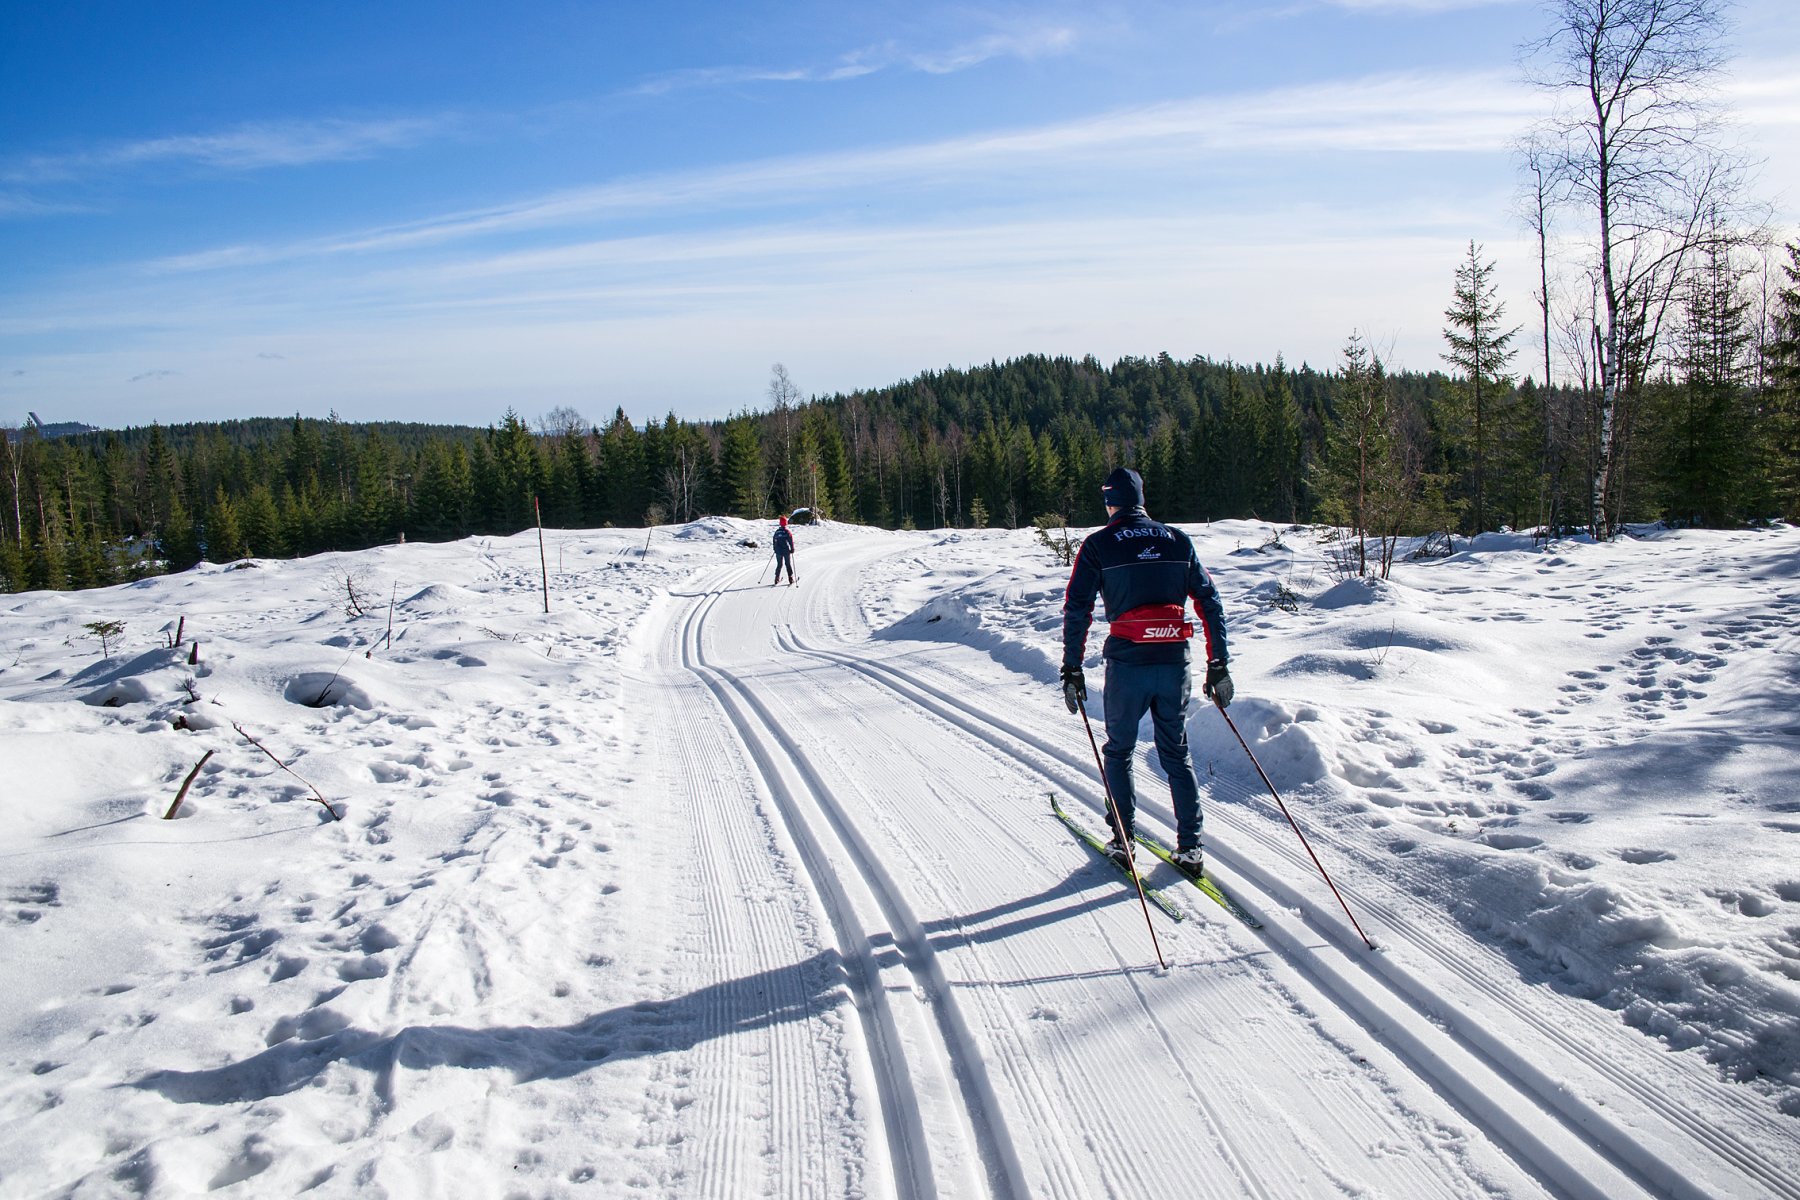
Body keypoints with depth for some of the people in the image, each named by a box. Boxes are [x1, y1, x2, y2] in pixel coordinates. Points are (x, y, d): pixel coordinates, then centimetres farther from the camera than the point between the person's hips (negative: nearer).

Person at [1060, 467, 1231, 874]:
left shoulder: (1098, 545, -1)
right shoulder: (1178, 541, 8)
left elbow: (1077, 611, -5)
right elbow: (1210, 602, 8)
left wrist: (1072, 669, -1)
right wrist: (1218, 664, 13)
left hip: (1127, 662, -3)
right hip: (1175, 662, 3)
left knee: (1118, 752, 16)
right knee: (1176, 754, 14)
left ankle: (1123, 839, 16)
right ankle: (1190, 846, 11)